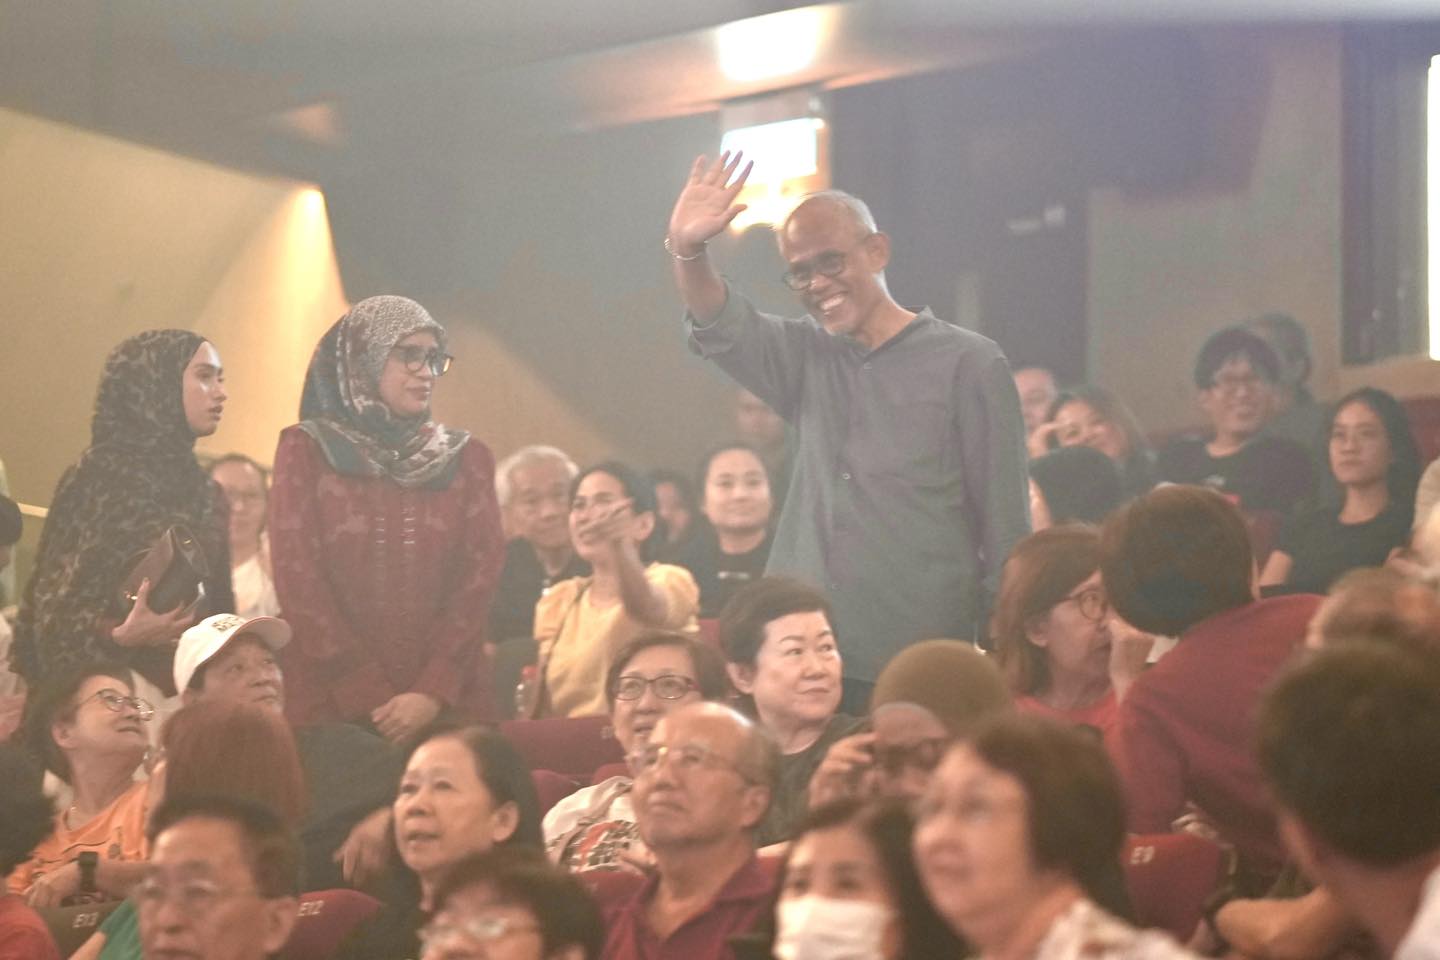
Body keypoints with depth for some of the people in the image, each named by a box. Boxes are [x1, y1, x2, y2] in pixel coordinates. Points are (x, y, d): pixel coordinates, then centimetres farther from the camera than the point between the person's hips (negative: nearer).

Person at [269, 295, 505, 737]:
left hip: (447, 705, 2)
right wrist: (370, 698, -12)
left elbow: (479, 576, 1)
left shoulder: (467, 459, 11)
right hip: (330, 703, -2)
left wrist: (434, 692, -14)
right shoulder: (306, 450, 4)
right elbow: (298, 580, -4)